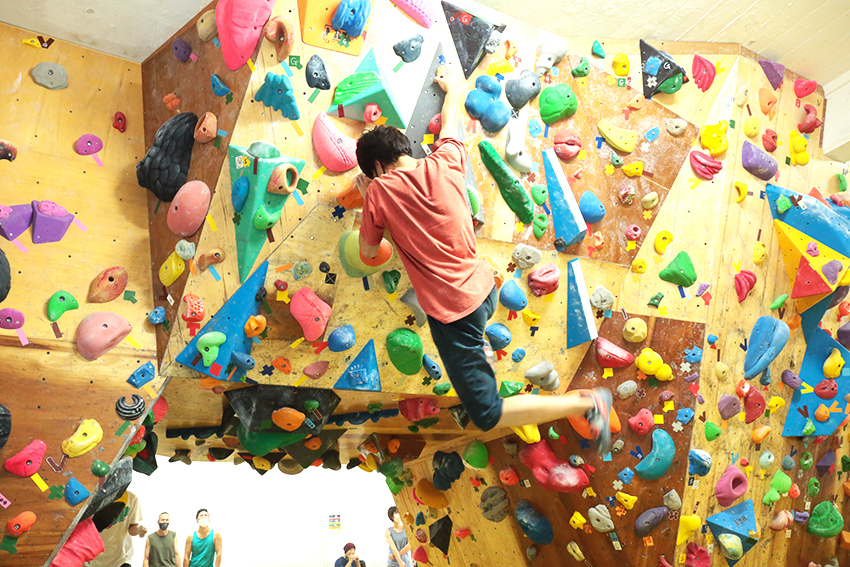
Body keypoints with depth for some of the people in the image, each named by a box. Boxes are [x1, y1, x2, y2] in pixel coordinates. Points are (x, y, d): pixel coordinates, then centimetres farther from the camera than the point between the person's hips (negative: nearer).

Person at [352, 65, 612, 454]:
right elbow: (450, 121, 21)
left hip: (451, 311, -7)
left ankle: (587, 404, -3)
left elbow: (368, 251, 4)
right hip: (484, 290, 7)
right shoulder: (445, 162, -1)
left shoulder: (380, 191, -11)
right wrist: (451, 88, 40)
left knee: (487, 414, 2)